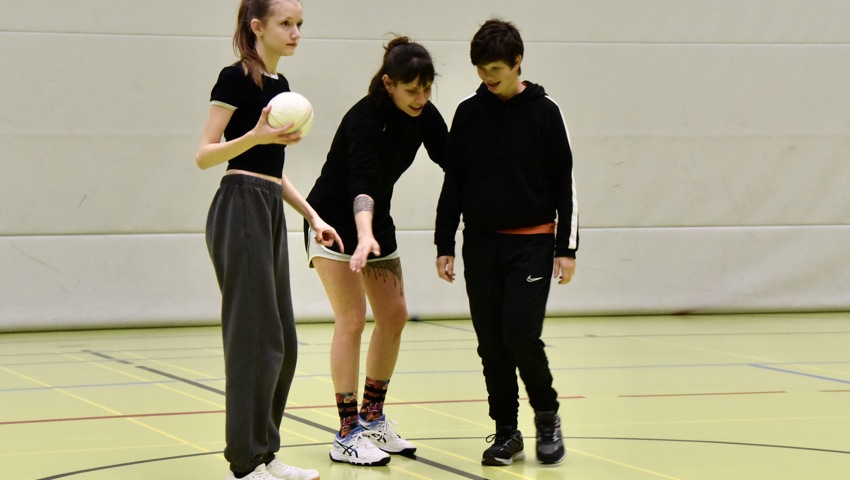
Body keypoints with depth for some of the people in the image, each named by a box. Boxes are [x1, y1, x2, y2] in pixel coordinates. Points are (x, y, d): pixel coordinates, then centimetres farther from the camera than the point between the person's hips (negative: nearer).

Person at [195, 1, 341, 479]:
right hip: (240, 211, -9)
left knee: (282, 342, 10)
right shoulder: (237, 78, -9)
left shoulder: (279, 84, 16)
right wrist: (256, 135, -28)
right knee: (255, 338, -9)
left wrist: (313, 216, 17)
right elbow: (204, 155, -13)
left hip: (271, 214, 9)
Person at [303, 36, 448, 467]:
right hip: (334, 223, -8)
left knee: (394, 317, 7)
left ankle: (372, 419, 19)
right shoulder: (365, 118, -28)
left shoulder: (424, 116, -7)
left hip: (376, 221, 8)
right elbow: (362, 180, -42)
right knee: (352, 318, -12)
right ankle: (347, 435, -10)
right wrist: (365, 236, -57)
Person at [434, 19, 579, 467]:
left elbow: (564, 183, 0)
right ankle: (506, 432, 13)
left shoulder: (543, 112, -2)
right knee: (491, 344, 3)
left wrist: (566, 248, -4)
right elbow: (453, 183, 10)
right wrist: (444, 245, 6)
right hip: (480, 243, 3)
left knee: (521, 333, -13)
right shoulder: (469, 113, 5)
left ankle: (547, 417, 9)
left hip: (531, 242, -3)